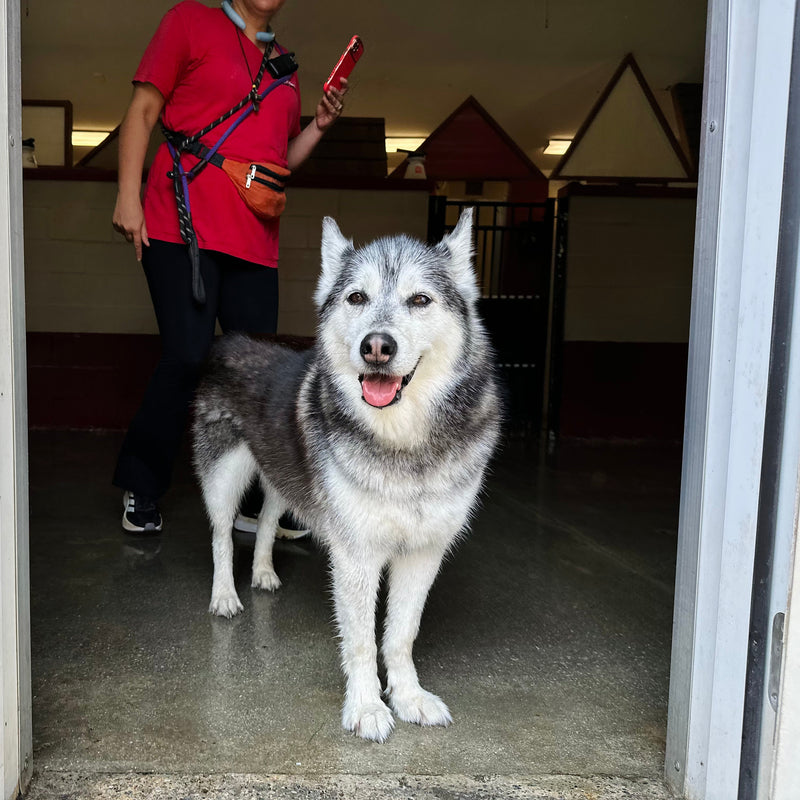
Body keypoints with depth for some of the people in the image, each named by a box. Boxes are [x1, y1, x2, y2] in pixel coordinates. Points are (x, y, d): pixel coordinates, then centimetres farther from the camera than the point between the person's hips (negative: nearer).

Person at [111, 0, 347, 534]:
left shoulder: (286, 68, 22)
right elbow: (142, 110, 2)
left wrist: (318, 127, 10)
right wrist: (128, 196, -8)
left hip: (254, 240, 5)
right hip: (184, 224, -5)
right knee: (188, 356, -12)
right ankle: (140, 488, 8)